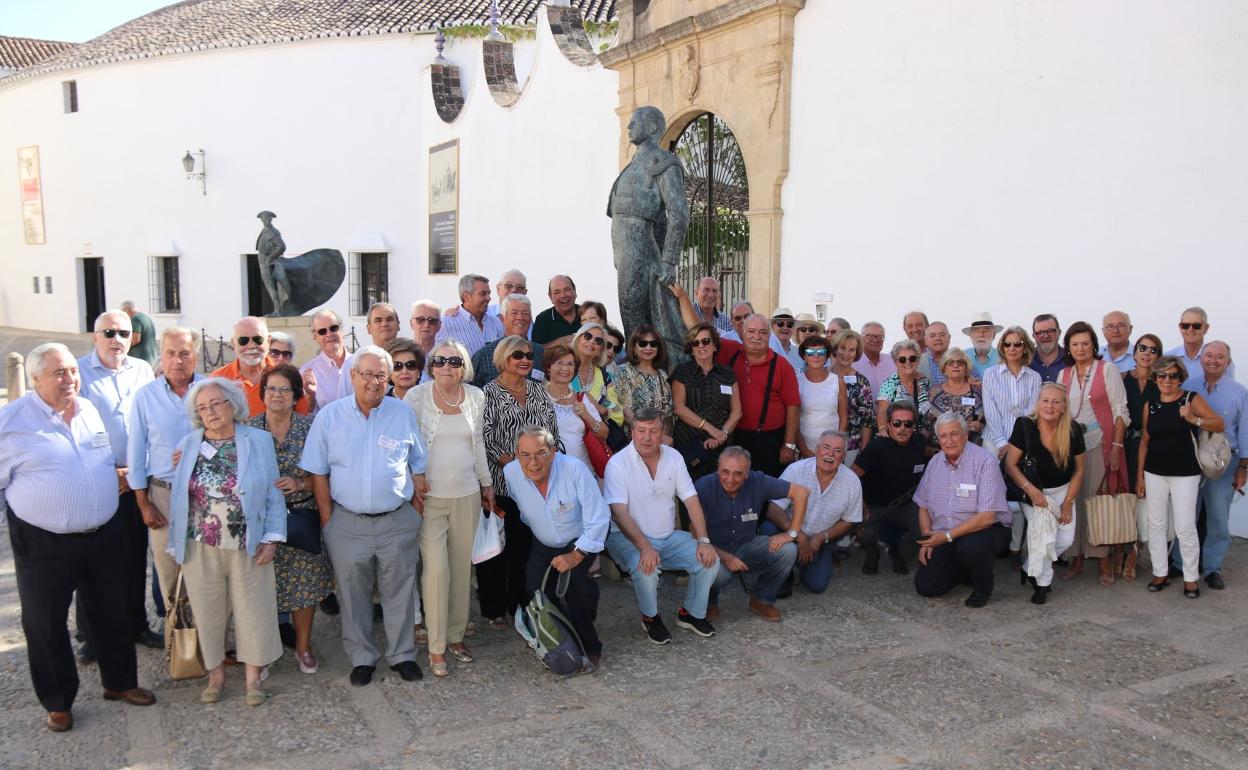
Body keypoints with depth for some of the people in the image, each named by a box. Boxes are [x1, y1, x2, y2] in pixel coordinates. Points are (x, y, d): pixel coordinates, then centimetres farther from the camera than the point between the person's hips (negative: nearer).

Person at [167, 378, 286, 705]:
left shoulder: (259, 441, 0)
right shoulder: (188, 446, 5)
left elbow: (273, 494, 0)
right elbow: (178, 497, 7)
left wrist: (272, 538, -5)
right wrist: (176, 544, 4)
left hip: (248, 547, -1)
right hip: (201, 548, 2)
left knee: (253, 609, 5)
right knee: (208, 612, 10)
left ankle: (253, 676, 20)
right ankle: (216, 674, 27)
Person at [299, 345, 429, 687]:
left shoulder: (404, 413, 1)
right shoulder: (329, 416, -1)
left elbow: (418, 468, 8)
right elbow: (318, 473, 3)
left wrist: (417, 514, 2)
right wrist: (327, 520, -1)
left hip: (398, 521, 0)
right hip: (347, 522, 0)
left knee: (399, 592, 9)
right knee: (353, 594, 10)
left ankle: (402, 654, 25)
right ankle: (362, 658, 26)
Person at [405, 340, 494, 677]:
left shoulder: (476, 397, 4)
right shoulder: (416, 396, -7)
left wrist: (487, 484, 18)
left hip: (467, 494, 4)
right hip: (429, 496, -4)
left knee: (462, 567, 9)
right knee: (436, 568, -9)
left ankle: (456, 636, 24)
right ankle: (436, 648, 3)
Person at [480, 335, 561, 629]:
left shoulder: (538, 391, 12)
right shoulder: (489, 393, -4)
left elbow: (553, 431, 12)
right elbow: (486, 439, -11)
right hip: (501, 483, -4)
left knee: (527, 544, 8)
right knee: (497, 546, 3)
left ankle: (521, 602, 21)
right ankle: (494, 608, 15)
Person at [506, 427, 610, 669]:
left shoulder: (574, 470, -27)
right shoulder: (510, 473, -16)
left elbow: (598, 518, -24)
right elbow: (519, 515, 3)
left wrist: (576, 555, -29)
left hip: (581, 541, -3)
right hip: (543, 545, 3)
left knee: (574, 576, -30)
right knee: (534, 587, -21)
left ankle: (589, 647, -11)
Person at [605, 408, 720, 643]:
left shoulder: (673, 457, 1)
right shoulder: (618, 463, -15)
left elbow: (691, 501, 2)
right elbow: (619, 513, -23)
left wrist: (703, 541, -10)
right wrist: (645, 547, -34)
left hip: (669, 537, 5)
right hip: (629, 538, -5)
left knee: (709, 560, -14)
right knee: (646, 568, -34)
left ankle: (692, 613, 12)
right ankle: (650, 618, -2)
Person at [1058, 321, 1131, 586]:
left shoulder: (1107, 370, -2)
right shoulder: (1064, 375, 11)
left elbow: (1120, 411, -5)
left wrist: (1116, 446, -11)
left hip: (1099, 445, -4)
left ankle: (1104, 559, 8)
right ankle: (1077, 557, 12)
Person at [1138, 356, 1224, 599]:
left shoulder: (1192, 399, -3)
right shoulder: (1150, 405, 6)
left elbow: (1220, 424, -11)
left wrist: (1194, 419, -29)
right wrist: (1139, 476, 9)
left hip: (1185, 474, -4)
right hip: (1154, 473, 4)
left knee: (1185, 528, -2)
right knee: (1155, 525, 8)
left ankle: (1191, 577, 12)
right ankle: (1160, 573, 19)